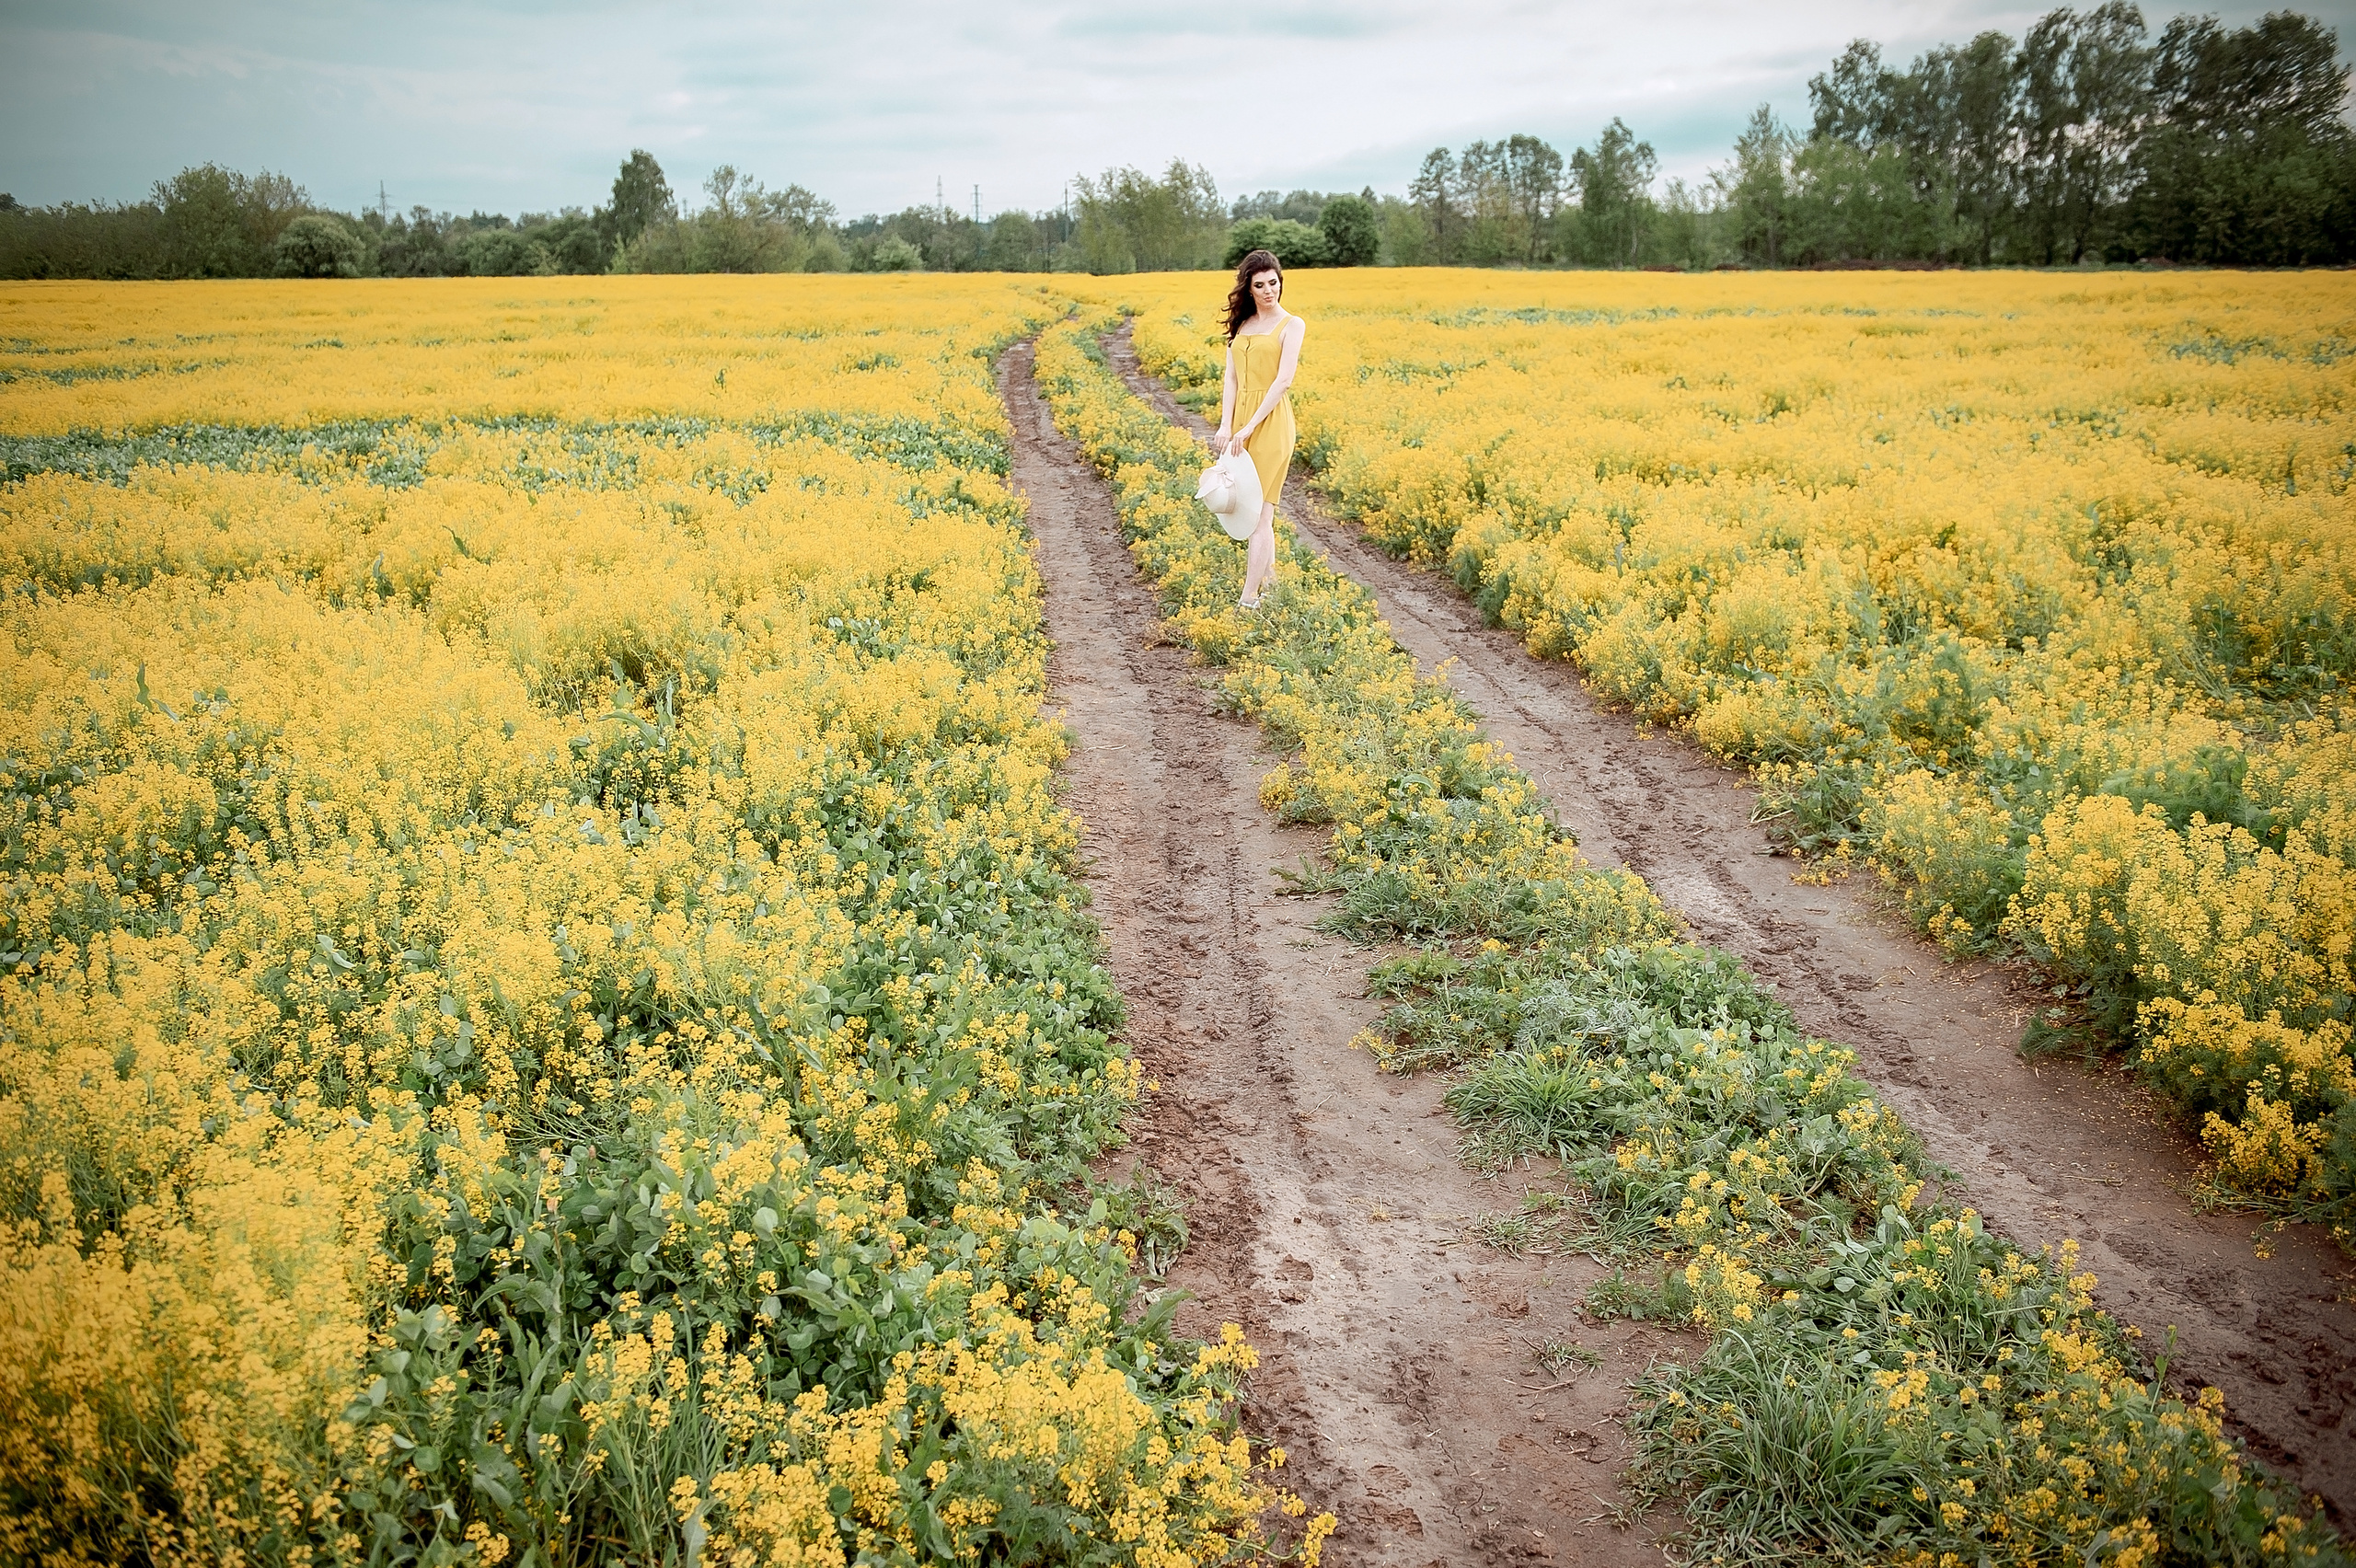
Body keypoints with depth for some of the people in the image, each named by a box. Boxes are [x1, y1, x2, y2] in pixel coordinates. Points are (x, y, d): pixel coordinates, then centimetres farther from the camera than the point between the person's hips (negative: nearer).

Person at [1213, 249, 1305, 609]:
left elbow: (1284, 380, -13)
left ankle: (1249, 599, -11)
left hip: (1270, 420, -6)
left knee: (1258, 510, -9)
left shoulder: (1291, 325, -3)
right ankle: (1268, 577, 28)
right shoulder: (1241, 325, 13)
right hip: (1238, 420, 6)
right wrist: (1225, 426, -8)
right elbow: (1231, 378, 6)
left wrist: (1250, 427, -17)